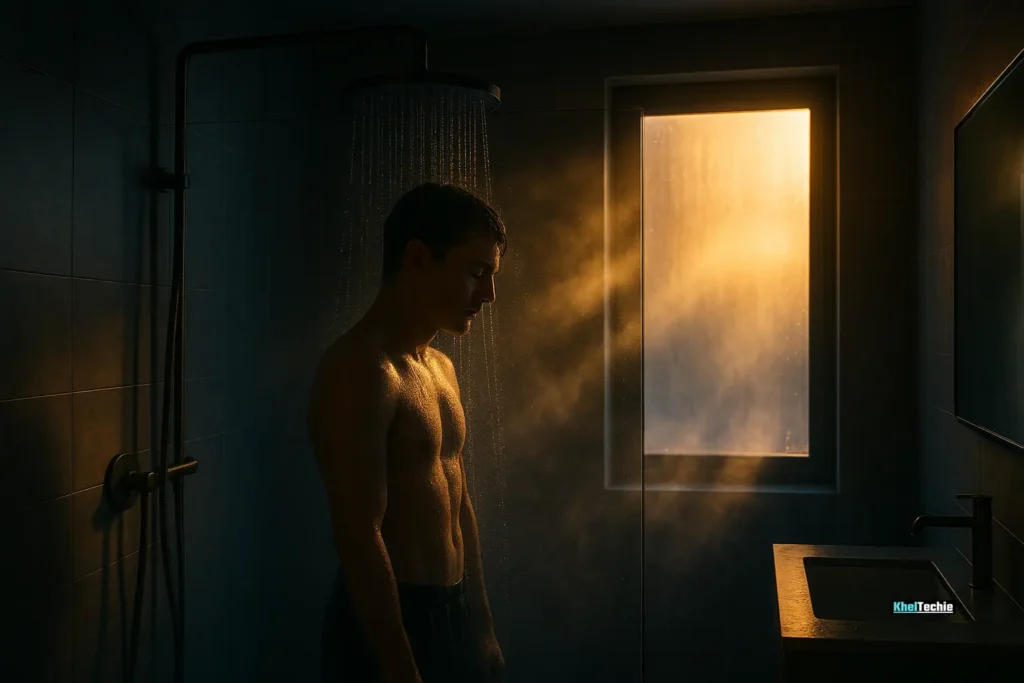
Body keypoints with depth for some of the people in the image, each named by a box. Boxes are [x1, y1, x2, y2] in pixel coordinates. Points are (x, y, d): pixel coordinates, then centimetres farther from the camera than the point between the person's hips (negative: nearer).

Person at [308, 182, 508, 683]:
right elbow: (359, 537, -23)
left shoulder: (441, 367, 10)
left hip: (454, 617, 9)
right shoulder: (359, 369, -18)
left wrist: (482, 624, 15)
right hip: (387, 626, -9)